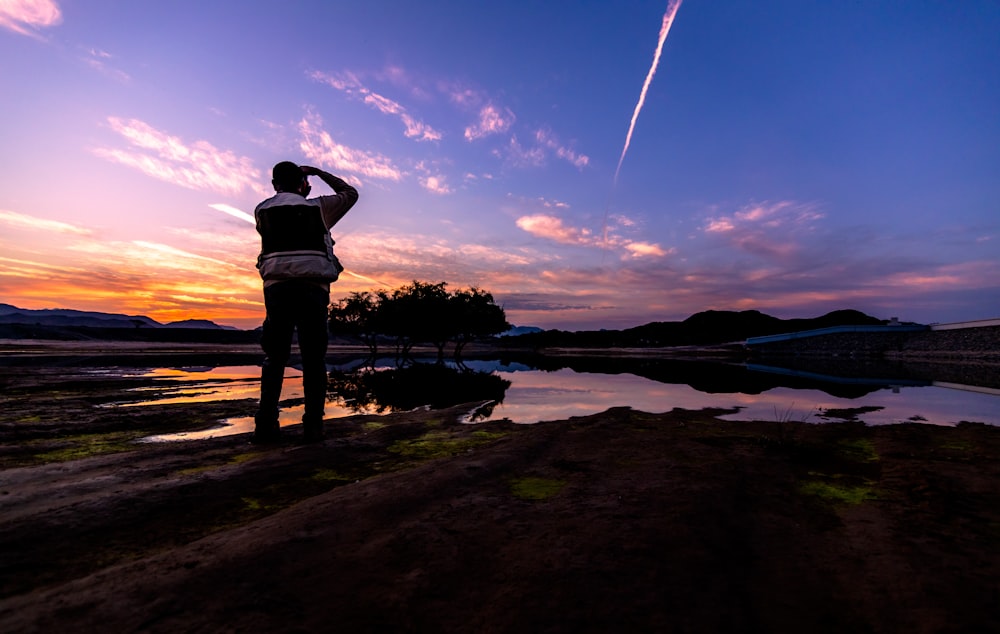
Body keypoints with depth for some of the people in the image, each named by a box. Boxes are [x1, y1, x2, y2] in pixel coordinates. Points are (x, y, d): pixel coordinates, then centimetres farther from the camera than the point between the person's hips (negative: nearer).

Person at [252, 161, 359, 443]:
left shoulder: (262, 211, 14)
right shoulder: (317, 207, 9)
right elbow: (350, 193, 23)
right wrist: (319, 172, 26)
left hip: (276, 288, 2)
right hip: (312, 290, -2)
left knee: (274, 357, 9)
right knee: (313, 359, 2)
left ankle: (265, 425, 1)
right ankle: (312, 426, 0)